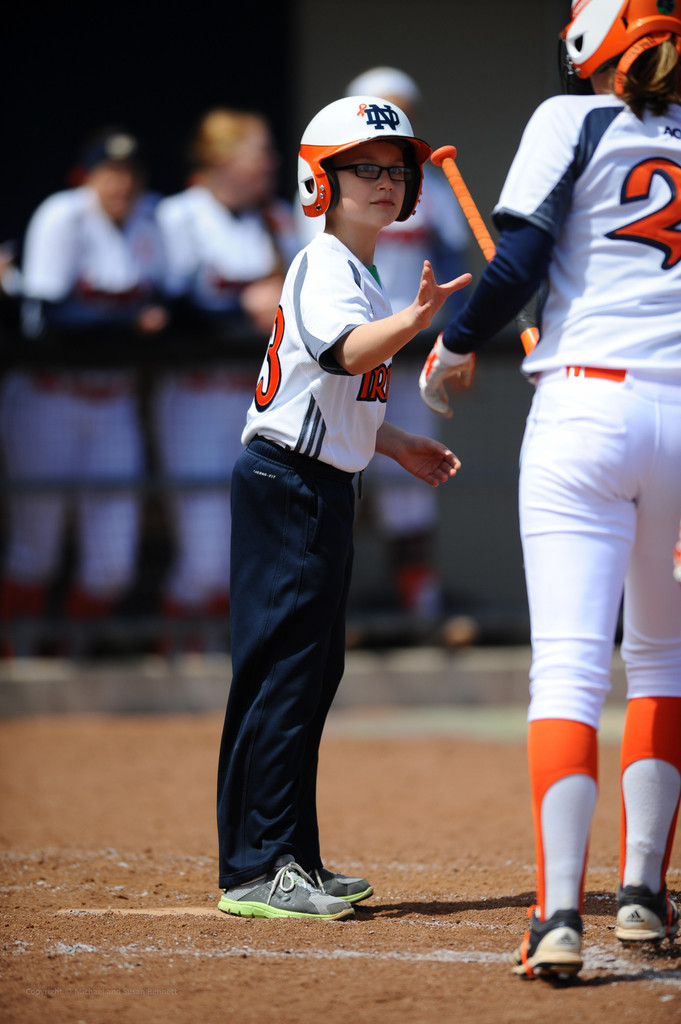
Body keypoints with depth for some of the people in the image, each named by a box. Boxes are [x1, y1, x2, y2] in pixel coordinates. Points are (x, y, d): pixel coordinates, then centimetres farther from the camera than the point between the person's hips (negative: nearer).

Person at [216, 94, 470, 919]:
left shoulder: (356, 274, 18)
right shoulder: (325, 266, -14)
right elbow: (347, 353, -35)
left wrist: (397, 445, 23)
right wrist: (417, 318, -51)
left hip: (322, 486, 11)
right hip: (286, 486, -10)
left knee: (314, 668, 13)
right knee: (283, 670, -12)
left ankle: (290, 860, 19)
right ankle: (255, 870, -13)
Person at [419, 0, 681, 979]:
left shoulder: (574, 122, 0)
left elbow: (519, 267, -6)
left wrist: (452, 346, 9)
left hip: (583, 407, -4)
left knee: (568, 667, -10)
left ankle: (560, 913, -22)